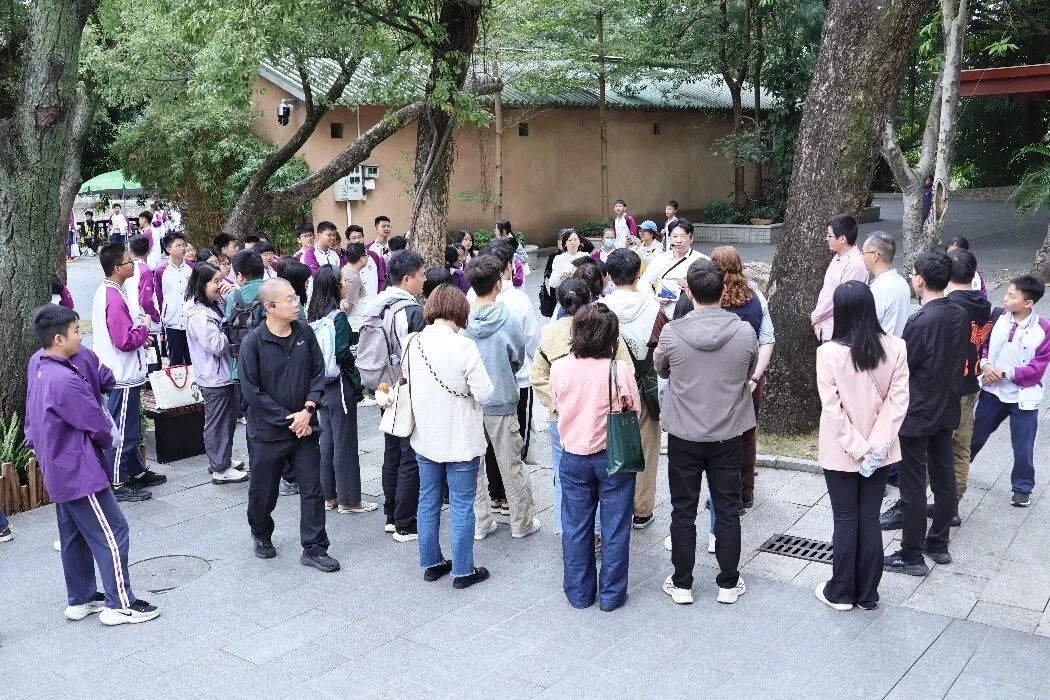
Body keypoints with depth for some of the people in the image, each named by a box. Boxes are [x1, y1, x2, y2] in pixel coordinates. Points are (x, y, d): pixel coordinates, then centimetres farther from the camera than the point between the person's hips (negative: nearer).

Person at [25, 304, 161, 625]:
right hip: (80, 471, -10)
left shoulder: (37, 364, 0)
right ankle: (120, 604, 8)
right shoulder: (65, 381, -29)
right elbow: (98, 424, -20)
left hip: (59, 469, 10)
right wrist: (113, 438, 1)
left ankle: (80, 599, 30)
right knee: (112, 533, 0)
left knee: (74, 536, 19)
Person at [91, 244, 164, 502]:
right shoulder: (115, 299, -23)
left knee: (131, 429, 20)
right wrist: (144, 327, -10)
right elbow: (125, 341, -25)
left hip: (122, 373, 10)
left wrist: (138, 333, 9)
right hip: (123, 376, -10)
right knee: (122, 432, 0)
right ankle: (117, 484, 8)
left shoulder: (107, 291, 9)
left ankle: (137, 472, 32)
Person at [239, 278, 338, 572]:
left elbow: (317, 372, 3)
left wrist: (307, 410, -10)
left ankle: (314, 549, 15)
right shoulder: (253, 342, -14)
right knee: (263, 491, 14)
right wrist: (287, 419, -13)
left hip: (304, 426, 3)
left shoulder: (304, 332, -3)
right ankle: (262, 535, 40)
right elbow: (252, 391, -13)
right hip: (269, 430, -3)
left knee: (312, 489, 4)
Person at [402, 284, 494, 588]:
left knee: (428, 501, 17)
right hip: (460, 440, -5)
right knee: (461, 506, 6)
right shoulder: (463, 346, -21)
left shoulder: (411, 343, -4)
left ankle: (431, 563, 29)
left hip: (425, 436, 5)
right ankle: (463, 570, 15)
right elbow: (484, 393, -18)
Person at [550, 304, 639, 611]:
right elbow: (634, 413, -6)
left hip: (573, 456, 2)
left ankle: (579, 592, 26)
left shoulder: (559, 368, -12)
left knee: (575, 528, 15)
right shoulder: (620, 370, -19)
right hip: (614, 456, -2)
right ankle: (611, 595, 21)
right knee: (614, 528, 11)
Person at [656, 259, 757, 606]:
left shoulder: (671, 332, -16)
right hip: (728, 434, 1)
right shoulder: (745, 332, -13)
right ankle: (728, 583, 24)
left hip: (683, 434, -1)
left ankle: (682, 584, 21)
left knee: (683, 511, 11)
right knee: (727, 510, 13)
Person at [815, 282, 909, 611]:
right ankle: (867, 594, 24)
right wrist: (878, 444, -10)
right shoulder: (895, 347, -8)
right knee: (870, 520, 13)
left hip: (841, 452, -3)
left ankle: (841, 593, 22)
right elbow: (898, 400, -9)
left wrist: (858, 448, -11)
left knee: (846, 522, 10)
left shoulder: (829, 352, -18)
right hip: (879, 452, 3)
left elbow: (833, 409, -17)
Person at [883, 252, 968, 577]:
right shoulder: (960, 316, 0)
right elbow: (957, 360, 11)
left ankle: (912, 556, 10)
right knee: (944, 478, 17)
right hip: (947, 410, 8)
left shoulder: (919, 322, -23)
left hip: (916, 414, -8)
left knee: (913, 486, 2)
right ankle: (939, 544, 30)